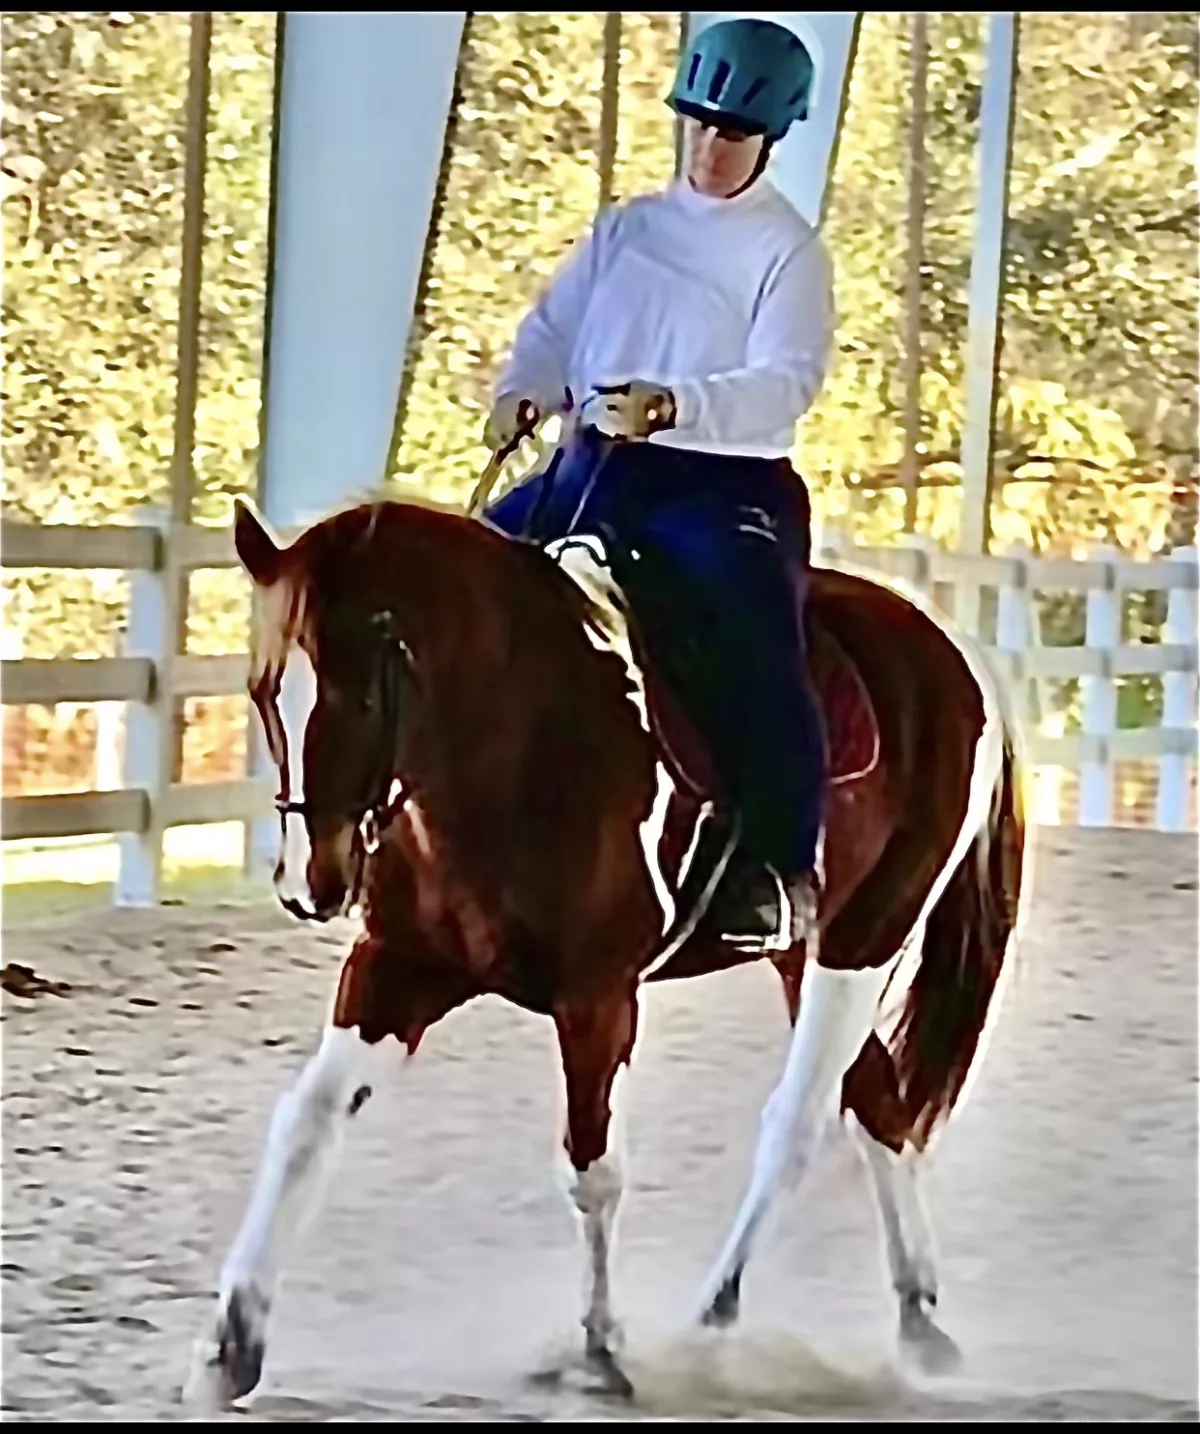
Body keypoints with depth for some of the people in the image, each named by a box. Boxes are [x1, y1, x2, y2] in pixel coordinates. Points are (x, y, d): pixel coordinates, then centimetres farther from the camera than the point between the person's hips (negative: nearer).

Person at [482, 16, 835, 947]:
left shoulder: (789, 253, -2)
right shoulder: (628, 230, 15)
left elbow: (786, 383, -15)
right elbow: (554, 327, 15)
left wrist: (675, 406, -31)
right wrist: (522, 392, -8)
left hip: (722, 483, -6)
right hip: (595, 470, 6)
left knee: (758, 649, -29)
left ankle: (791, 862, -18)